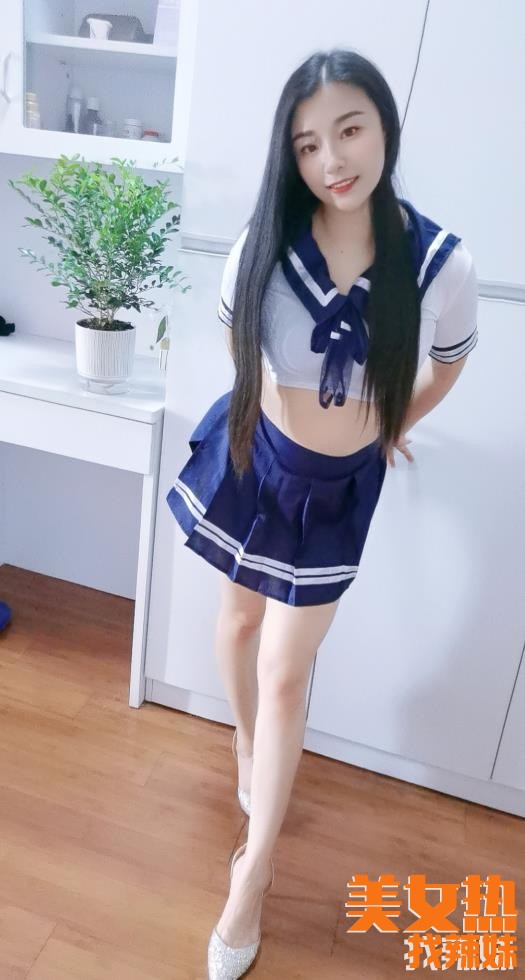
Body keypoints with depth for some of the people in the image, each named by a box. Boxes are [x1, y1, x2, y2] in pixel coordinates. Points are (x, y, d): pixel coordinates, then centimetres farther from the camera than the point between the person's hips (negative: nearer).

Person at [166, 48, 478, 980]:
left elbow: (449, 362, 2)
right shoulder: (266, 240, -16)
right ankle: (247, 741, 55)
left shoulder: (443, 263, -20)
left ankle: (253, 871, 25)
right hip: (254, 456, 3)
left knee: (285, 673, 4)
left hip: (337, 487, -2)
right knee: (240, 617, 21)